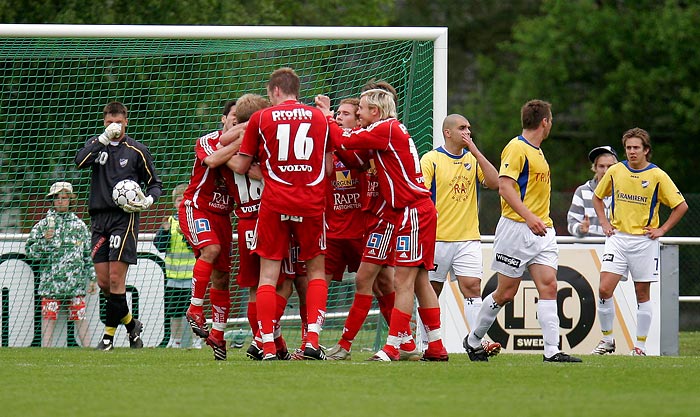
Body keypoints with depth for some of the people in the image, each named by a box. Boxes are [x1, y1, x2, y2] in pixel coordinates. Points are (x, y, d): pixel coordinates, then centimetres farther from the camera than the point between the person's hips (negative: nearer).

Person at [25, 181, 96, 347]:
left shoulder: (79, 225, 13)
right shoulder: (43, 225, 7)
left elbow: (88, 253, 15)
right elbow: (30, 251, 5)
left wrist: (92, 278, 11)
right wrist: (44, 240, -12)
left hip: (76, 280, 1)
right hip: (51, 281, -1)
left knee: (80, 315, 1)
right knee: (49, 316, -3)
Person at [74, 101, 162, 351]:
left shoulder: (136, 150, 4)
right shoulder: (97, 144, 11)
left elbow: (155, 183, 11)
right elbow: (80, 161, -10)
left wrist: (148, 201, -9)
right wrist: (104, 139, -15)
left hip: (125, 217, -4)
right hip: (99, 217, 4)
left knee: (115, 278, -11)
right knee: (103, 282, 2)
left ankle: (110, 333, -5)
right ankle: (131, 324, 21)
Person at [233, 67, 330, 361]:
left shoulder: (261, 118, 3)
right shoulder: (319, 118, 9)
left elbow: (241, 167, 7)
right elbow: (328, 166, 14)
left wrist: (225, 156, 27)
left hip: (274, 203, -1)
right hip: (312, 202, 1)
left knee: (268, 274, 4)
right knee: (316, 270, 13)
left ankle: (268, 346, -4)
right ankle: (312, 341, -3)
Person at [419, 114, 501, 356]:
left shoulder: (473, 159, 11)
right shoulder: (430, 160, 0)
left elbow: (494, 182, -3)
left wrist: (475, 151, -7)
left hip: (468, 238, 2)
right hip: (437, 239, -2)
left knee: (472, 287, -10)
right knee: (432, 291, 3)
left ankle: (479, 340, -15)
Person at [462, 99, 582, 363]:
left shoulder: (536, 151, 18)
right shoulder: (516, 148, -10)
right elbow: (504, 186, -20)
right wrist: (529, 217, -29)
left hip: (541, 229, 8)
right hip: (516, 229, -8)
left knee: (549, 286, -6)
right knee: (506, 292, -1)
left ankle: (552, 350, -13)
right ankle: (473, 340, 18)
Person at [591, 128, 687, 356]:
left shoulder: (657, 176, -5)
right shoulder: (615, 171, 3)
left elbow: (681, 206, -1)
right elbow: (597, 197, 20)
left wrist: (662, 230, -5)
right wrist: (604, 222, 8)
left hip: (644, 240, -2)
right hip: (617, 237, 2)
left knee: (642, 294, 4)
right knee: (604, 290, -10)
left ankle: (641, 345, 12)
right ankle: (607, 339, 4)